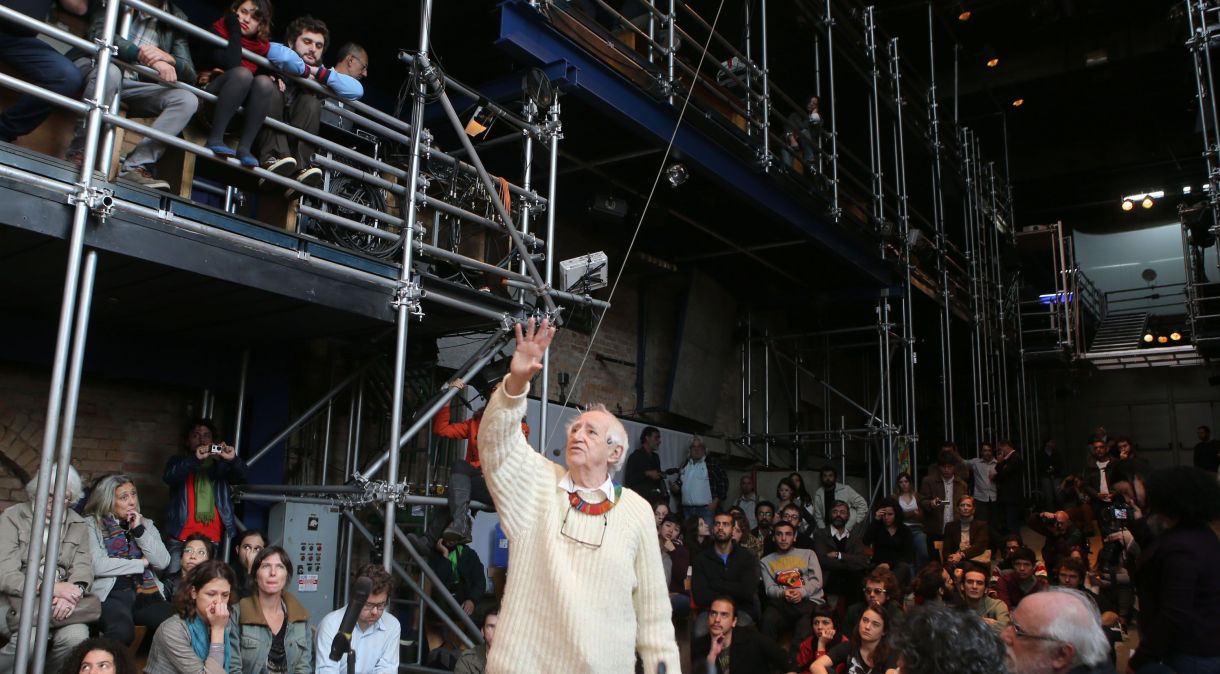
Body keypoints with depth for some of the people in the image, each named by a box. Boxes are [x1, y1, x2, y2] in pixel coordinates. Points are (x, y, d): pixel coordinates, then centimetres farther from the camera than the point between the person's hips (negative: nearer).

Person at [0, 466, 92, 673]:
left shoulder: (78, 525, 12)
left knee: (76, 638, -26)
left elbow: (84, 567, 1)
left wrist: (73, 592, -22)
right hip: (21, 602, -2)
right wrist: (53, 587, -19)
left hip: (62, 602, 3)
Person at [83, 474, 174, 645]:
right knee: (122, 632, -37)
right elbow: (97, 566, -7)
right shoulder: (91, 524, 9)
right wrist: (142, 563, 2)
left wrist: (139, 530, 0)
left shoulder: (146, 524, 20)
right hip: (111, 593, -3)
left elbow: (163, 562, 6)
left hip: (146, 593, 3)